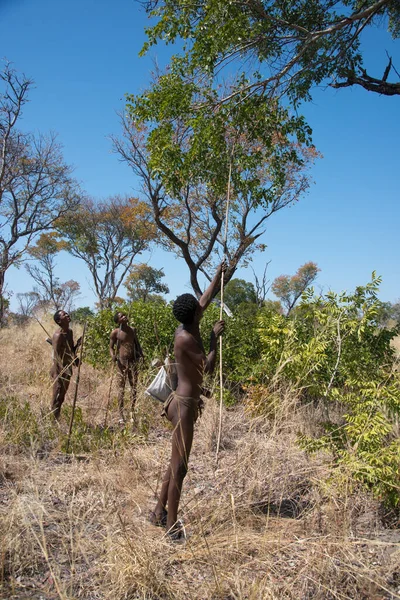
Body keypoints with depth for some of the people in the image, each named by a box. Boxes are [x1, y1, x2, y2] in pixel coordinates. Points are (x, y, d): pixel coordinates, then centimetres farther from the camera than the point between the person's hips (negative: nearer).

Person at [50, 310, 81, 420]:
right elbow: (56, 356, -22)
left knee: (62, 397, 18)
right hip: (61, 370, -9)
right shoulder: (58, 335, -19)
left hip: (68, 368, 9)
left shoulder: (70, 332, 7)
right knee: (57, 398, -2)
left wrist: (78, 344, -4)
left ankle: (58, 419, 29)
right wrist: (64, 372, -26)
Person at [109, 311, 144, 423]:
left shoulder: (133, 330, 8)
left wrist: (141, 354, 2)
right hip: (122, 361, -5)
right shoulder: (115, 333, -5)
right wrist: (113, 356, -22)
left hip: (133, 361, 5)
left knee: (134, 386, 6)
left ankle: (132, 412, 13)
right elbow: (111, 347, -2)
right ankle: (121, 415, 2)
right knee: (121, 387, -2)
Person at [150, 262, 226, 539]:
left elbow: (205, 300, 18)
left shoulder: (185, 329, 6)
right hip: (185, 405, -10)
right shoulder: (186, 338, -20)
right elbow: (208, 367, -19)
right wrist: (215, 337, -11)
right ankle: (173, 526, 6)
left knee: (176, 463, 19)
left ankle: (160, 511, 30)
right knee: (179, 467, -3)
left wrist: (218, 274, 26)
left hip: (184, 401, 10)